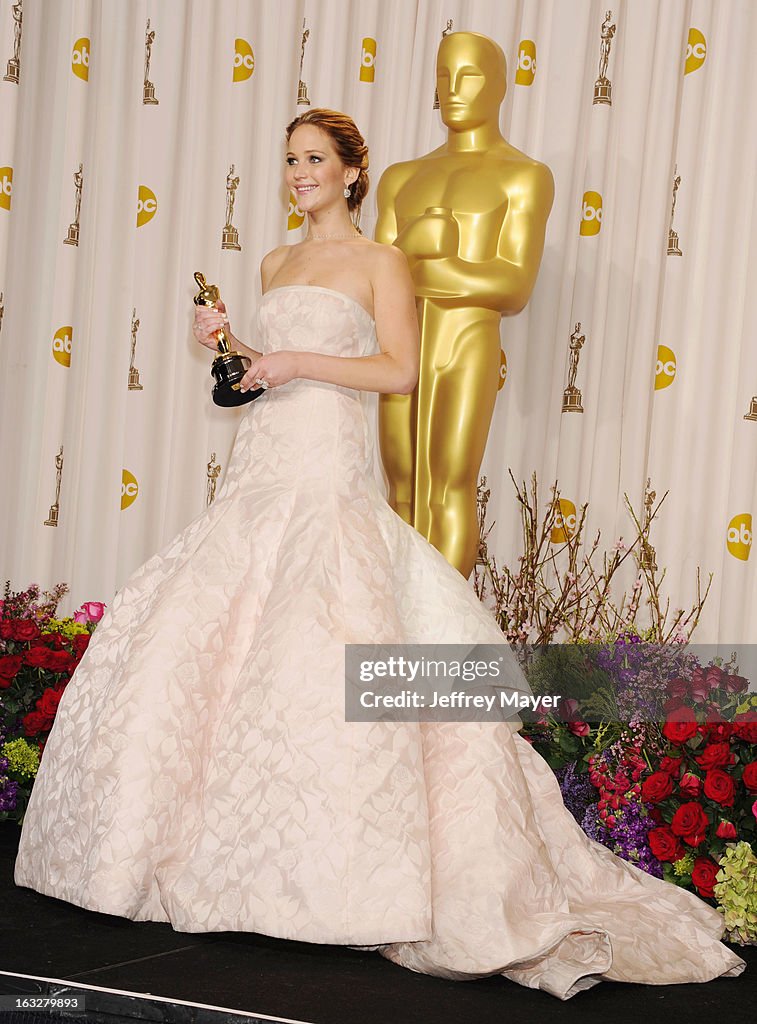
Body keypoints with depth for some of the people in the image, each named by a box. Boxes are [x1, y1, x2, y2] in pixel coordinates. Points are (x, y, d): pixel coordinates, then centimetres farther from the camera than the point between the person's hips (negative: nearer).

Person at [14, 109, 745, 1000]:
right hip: (260, 464, 7)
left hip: (328, 470, -7)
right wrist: (228, 344, 10)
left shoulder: (379, 261, 3)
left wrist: (300, 361, -13)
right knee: (187, 632, -1)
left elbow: (400, 369, -6)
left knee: (314, 649, -19)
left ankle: (353, 877, -15)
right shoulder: (275, 265, 21)